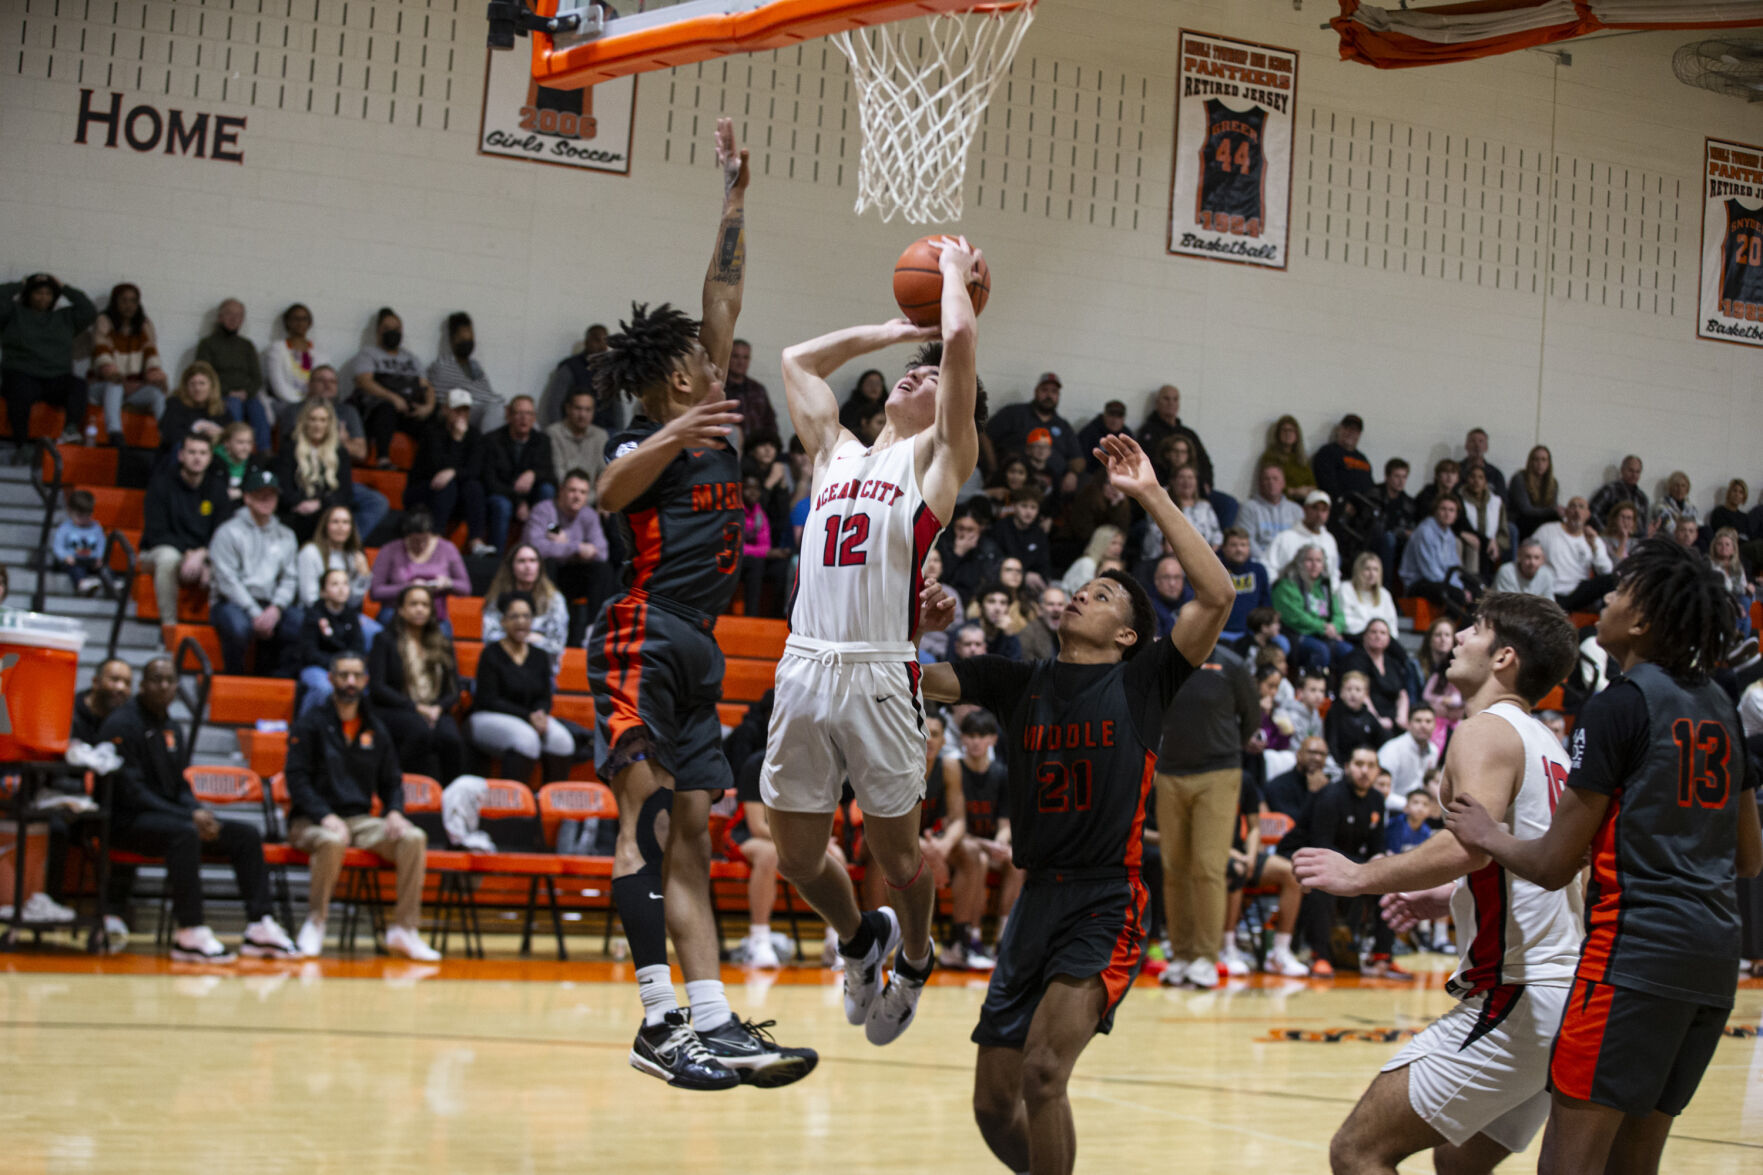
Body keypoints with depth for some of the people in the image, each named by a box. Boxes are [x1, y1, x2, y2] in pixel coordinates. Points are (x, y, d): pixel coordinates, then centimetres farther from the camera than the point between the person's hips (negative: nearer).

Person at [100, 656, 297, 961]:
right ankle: (189, 933, -40)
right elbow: (129, 791, -17)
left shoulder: (172, 729, 17)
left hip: (169, 815, 9)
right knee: (184, 833, -38)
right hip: (127, 821, -9)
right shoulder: (122, 724, -10)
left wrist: (198, 813, -5)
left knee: (246, 835, -3)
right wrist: (188, 816, -21)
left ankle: (260, 927, -10)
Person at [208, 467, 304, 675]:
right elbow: (227, 580, -6)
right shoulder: (229, 531, 4)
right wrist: (255, 614, -15)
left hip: (270, 605, 4)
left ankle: (270, 675, -8)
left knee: (302, 622, -27)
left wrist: (276, 608, -11)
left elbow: (290, 578, 11)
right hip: (232, 602, -4)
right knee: (239, 626, -39)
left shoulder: (285, 536, 19)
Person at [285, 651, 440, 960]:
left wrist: (394, 812, -4)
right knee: (332, 841, -41)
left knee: (415, 838, -23)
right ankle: (315, 921, -19)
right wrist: (326, 817, -22)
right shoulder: (310, 724, 1)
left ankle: (404, 929, -18)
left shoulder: (376, 730, 15)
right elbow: (297, 780, -7)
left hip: (361, 819, 4)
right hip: (311, 821, -4)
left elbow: (391, 781, 19)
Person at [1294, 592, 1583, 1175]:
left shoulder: (1485, 732, -9)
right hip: (1567, 991, 10)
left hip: (1513, 1000, -10)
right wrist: (1446, 899, 26)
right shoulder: (1546, 744, 19)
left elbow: (1471, 843, -27)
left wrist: (1362, 876, -16)